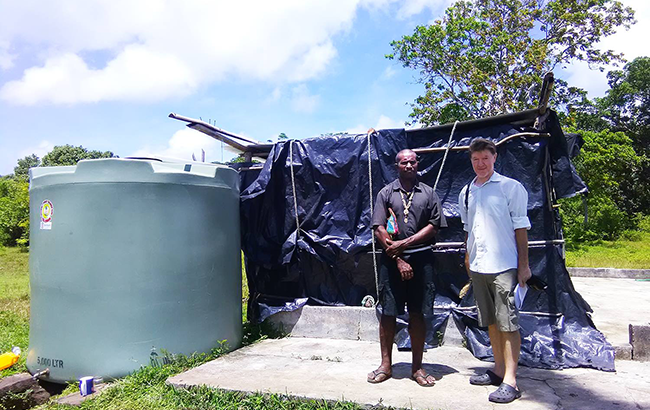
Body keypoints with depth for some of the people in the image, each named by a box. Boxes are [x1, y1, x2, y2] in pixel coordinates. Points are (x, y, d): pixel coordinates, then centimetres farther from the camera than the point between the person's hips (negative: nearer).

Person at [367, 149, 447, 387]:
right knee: (388, 313, 3)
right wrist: (398, 259, -8)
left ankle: (417, 367, 16)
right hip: (391, 260, 0)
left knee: (418, 314, 5)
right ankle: (386, 365, 16)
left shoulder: (428, 193, 9)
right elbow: (379, 229, -1)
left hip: (421, 259, 1)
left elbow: (434, 226, 1)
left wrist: (405, 243, -11)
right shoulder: (386, 193, 6)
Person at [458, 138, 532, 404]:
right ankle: (498, 370, 26)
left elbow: (521, 228, -4)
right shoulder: (466, 193, 13)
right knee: (490, 321, 14)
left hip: (503, 266, -6)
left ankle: (510, 381, 1)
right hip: (478, 267, 6)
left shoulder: (511, 187, -3)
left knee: (508, 323, -5)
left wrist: (523, 264, -7)